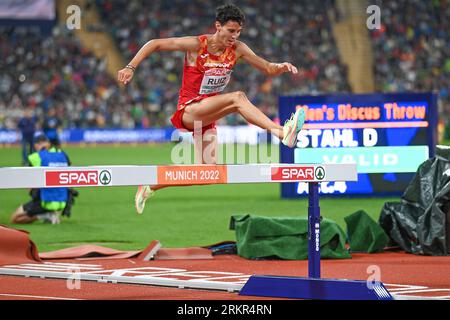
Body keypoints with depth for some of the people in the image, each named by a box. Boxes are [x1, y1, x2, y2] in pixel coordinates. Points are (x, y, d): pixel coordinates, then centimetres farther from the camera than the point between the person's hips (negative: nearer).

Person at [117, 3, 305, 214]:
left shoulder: (237, 49, 0)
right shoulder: (196, 45, -13)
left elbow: (268, 69, 4)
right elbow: (154, 44, -9)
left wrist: (282, 67, -18)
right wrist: (131, 67, -18)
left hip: (207, 116, 7)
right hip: (188, 111, -7)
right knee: (237, 97, -30)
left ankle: (148, 188, 22)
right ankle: (282, 133, -47)